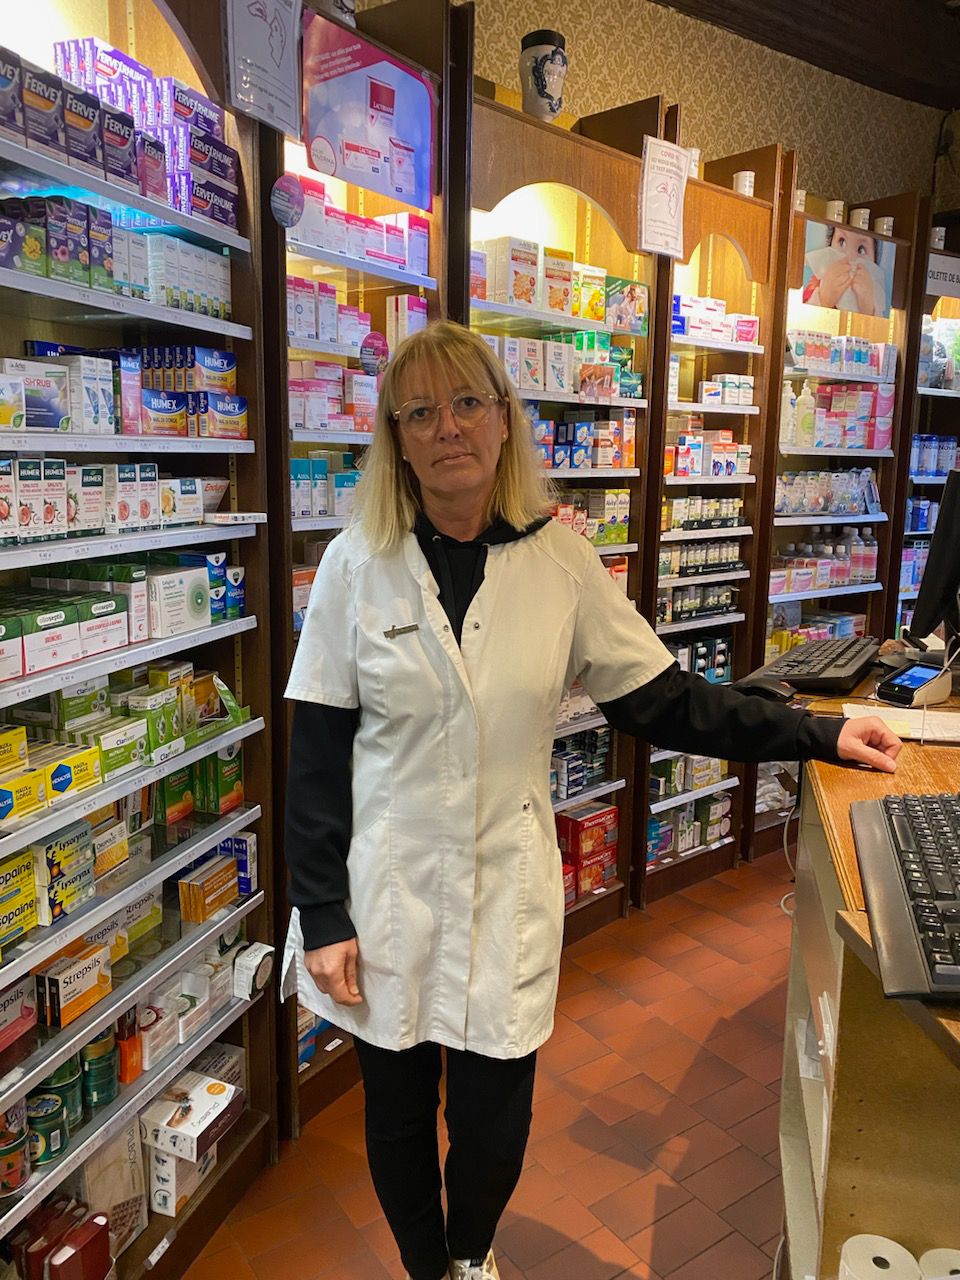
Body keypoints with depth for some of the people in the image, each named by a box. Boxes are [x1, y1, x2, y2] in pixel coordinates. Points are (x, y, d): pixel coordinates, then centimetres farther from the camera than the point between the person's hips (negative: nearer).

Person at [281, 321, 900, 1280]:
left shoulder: (559, 560, -5)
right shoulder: (358, 563, -8)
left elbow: (662, 698, 1)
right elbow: (317, 752, -6)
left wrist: (818, 736, -3)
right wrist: (322, 917, -6)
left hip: (510, 892, 1)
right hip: (387, 893, 0)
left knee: (494, 1120, 13)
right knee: (398, 1111, 16)